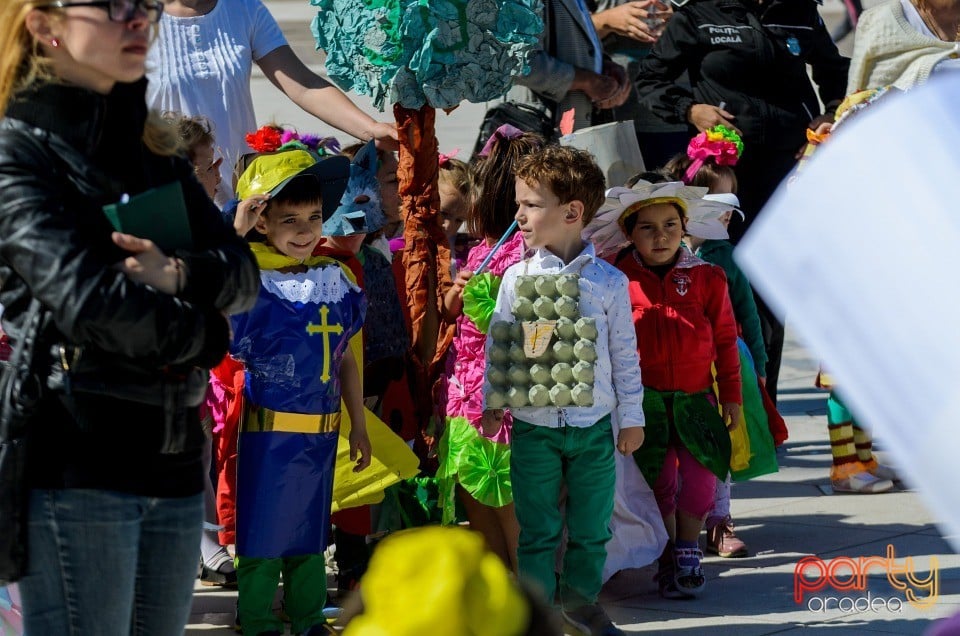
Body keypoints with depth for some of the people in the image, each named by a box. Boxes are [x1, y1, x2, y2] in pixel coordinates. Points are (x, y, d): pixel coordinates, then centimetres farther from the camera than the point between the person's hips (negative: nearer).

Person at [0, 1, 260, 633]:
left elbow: (243, 275, 9)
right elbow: (88, 300, -17)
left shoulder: (156, 153, 18)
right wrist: (199, 332, -2)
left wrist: (179, 274, -13)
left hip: (173, 460, 7)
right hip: (76, 469, -7)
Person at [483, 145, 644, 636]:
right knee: (537, 530, 3)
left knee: (591, 529, 9)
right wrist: (491, 405, 3)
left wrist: (631, 418, 4)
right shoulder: (516, 278, 0)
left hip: (594, 426, 0)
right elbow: (497, 345, 7)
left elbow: (625, 353, 3)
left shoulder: (608, 281, -2)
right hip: (533, 425, 0)